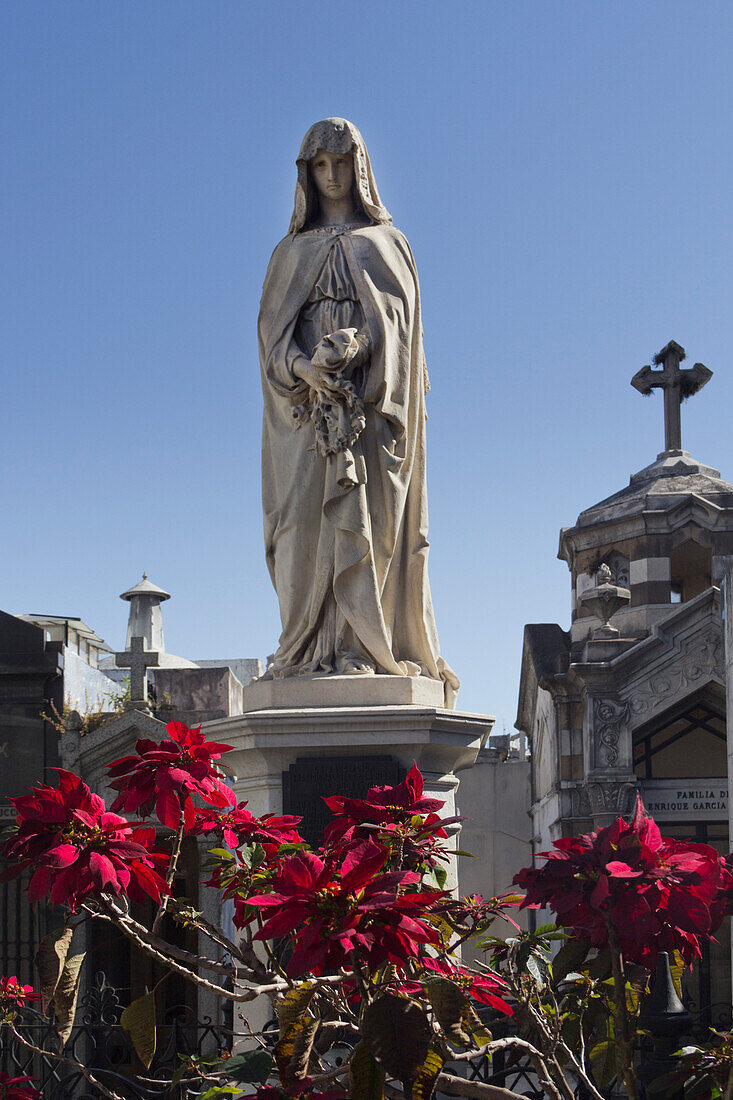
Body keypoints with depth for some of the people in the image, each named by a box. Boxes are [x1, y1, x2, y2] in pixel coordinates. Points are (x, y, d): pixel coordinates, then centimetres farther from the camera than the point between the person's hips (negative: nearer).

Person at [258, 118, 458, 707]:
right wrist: (305, 365, -15)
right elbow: (274, 328, 7)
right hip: (308, 400, 2)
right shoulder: (292, 252, 20)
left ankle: (357, 647, -17)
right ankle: (310, 651, -13)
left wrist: (360, 346, -19)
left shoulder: (387, 243, 17)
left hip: (372, 403, -1)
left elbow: (398, 314, 2)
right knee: (307, 518, -9)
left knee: (364, 518, -12)